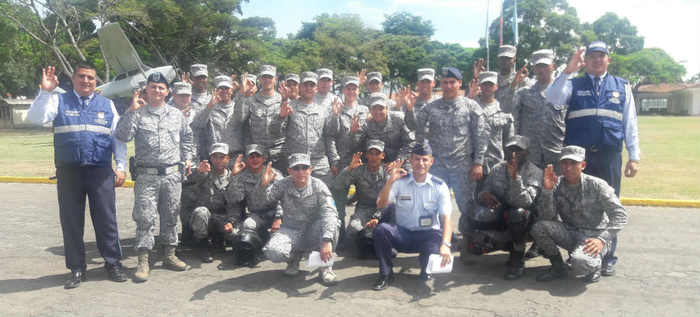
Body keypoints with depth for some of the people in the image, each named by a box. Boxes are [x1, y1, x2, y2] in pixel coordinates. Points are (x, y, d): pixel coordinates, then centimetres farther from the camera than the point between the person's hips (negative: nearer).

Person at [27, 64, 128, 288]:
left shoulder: (107, 105, 13)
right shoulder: (59, 101, 9)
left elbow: (119, 138, 12)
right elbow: (35, 118, -6)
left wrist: (121, 167, 4)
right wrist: (45, 92, -15)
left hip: (101, 171, 0)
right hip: (68, 171, 0)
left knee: (106, 218, 2)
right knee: (71, 220, 6)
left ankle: (113, 263, 15)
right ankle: (77, 268, 19)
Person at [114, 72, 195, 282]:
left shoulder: (176, 115, 12)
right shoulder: (138, 114, 2)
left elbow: (187, 137, 26)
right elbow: (122, 136, -12)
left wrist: (187, 158, 18)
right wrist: (131, 111, -14)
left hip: (173, 174, 3)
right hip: (147, 176, -3)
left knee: (171, 216, 11)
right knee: (145, 217, -4)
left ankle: (170, 255, 23)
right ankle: (143, 261, 2)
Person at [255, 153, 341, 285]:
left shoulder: (318, 186, -12)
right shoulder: (284, 185, -5)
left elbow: (329, 212, -25)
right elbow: (265, 199, -16)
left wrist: (327, 240, -40)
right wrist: (264, 184, -40)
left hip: (313, 233, -1)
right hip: (291, 230, 1)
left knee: (332, 223, -33)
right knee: (273, 252, -29)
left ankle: (325, 266, -10)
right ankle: (294, 257, 9)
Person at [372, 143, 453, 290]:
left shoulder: (439, 186, -3)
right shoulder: (400, 182, -1)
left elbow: (446, 217, -13)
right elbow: (381, 205, -12)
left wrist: (445, 245, -29)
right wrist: (390, 181, -27)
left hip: (428, 235, 0)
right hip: (402, 234, 0)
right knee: (380, 229, -29)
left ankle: (425, 268, 10)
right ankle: (386, 274, -8)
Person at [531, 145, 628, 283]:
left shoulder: (597, 185, -12)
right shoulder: (557, 185, -3)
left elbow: (620, 215, -14)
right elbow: (547, 217, -12)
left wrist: (602, 239, -26)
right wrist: (547, 189, -25)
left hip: (593, 235, -4)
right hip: (569, 233, 4)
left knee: (580, 262, -35)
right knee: (539, 227, -23)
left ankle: (595, 263, 6)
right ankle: (558, 267, 1)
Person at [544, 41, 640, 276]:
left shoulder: (622, 87, 13)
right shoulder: (573, 84, 9)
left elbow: (630, 123, 11)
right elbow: (552, 101, -11)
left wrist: (634, 157, 5)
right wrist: (568, 71, -18)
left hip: (609, 157, 1)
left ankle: (608, 257, 19)